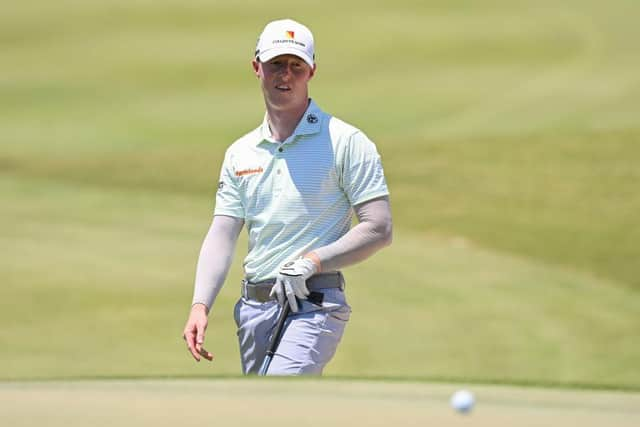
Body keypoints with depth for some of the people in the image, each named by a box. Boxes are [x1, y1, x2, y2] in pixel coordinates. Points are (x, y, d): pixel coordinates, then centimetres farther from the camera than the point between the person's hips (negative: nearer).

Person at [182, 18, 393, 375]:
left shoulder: (346, 142, -1)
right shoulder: (240, 153, 15)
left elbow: (379, 229, -6)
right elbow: (222, 235, 9)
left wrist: (312, 261, -17)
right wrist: (201, 306, -7)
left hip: (314, 305, -6)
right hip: (253, 306, 6)